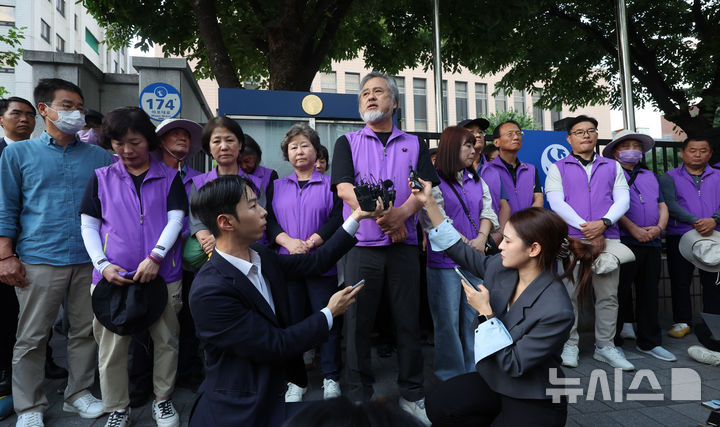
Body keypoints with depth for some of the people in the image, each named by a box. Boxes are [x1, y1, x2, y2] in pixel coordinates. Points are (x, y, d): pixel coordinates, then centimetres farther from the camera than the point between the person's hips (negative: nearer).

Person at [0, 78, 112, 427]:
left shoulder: (98, 156, 9)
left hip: (89, 260, 2)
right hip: (39, 260, -2)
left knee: (85, 331, 9)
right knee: (31, 337, 6)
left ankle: (79, 393, 26)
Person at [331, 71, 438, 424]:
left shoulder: (414, 144, 13)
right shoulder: (348, 142, 10)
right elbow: (344, 187, -5)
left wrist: (401, 213, -19)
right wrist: (384, 217, -15)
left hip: (404, 245, 1)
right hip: (362, 245, -1)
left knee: (408, 320, 7)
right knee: (358, 322, 4)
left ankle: (412, 395, 22)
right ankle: (359, 397, 18)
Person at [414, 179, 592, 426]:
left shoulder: (556, 311, -29)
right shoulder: (501, 269, -9)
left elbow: (514, 365, -24)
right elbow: (461, 252, 5)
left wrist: (485, 313, -26)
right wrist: (429, 203, 1)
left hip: (534, 402, -6)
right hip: (494, 381, 6)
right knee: (438, 405, -13)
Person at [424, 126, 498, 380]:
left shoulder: (476, 180, 15)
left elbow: (487, 211, 10)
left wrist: (482, 238, -8)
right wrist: (466, 244, -14)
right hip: (445, 261, -6)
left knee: (474, 316, 12)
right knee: (448, 319, 2)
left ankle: (474, 371, 26)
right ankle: (450, 376, 16)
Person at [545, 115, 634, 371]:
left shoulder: (613, 166, 19)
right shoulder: (558, 168, 11)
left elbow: (623, 199, 8)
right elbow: (556, 201, -2)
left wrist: (603, 223, -11)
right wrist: (586, 227, -12)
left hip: (607, 238, 3)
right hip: (571, 238, -2)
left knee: (608, 295, 5)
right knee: (570, 293, -1)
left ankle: (605, 347, 17)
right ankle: (570, 345, 10)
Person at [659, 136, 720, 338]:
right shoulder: (669, 177, 6)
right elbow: (670, 204, -9)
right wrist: (695, 221, -22)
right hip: (679, 236, -2)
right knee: (680, 281, 3)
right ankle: (682, 321, 14)